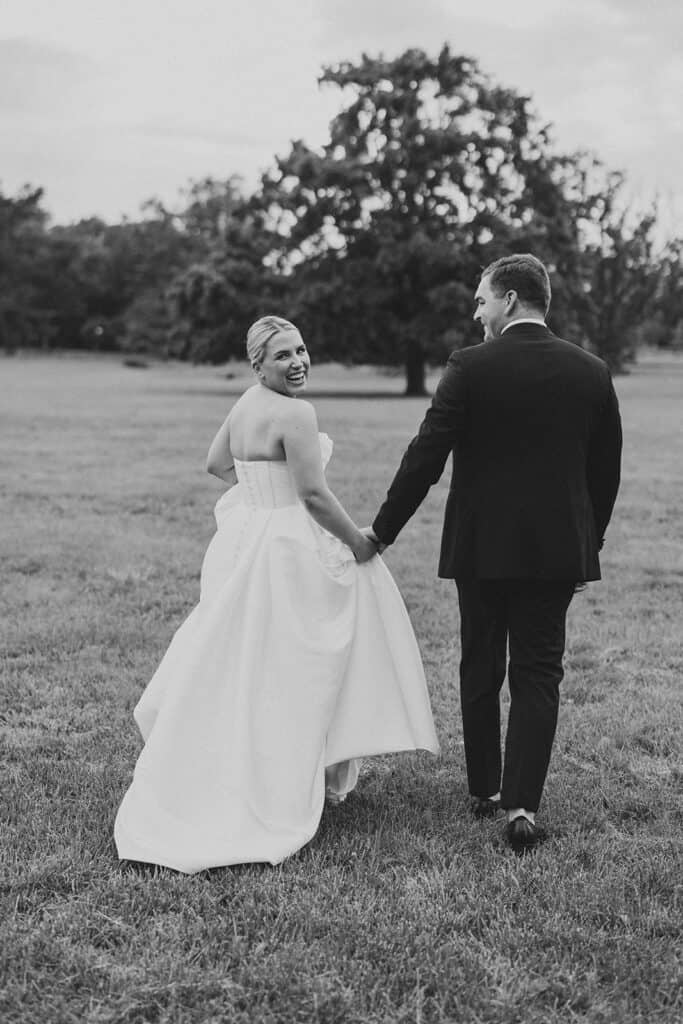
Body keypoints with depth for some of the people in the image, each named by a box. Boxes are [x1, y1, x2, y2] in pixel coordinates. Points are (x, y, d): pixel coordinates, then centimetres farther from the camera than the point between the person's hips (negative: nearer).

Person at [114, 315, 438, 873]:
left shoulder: (246, 403, 8)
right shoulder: (296, 413, -20)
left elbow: (217, 463, 22)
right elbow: (315, 496, -21)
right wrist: (359, 542, -9)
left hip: (245, 543, 9)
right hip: (291, 550, -9)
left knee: (239, 659, 18)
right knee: (289, 666, 5)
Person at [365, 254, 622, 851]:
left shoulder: (471, 367, -10)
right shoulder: (592, 372, 1)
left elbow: (426, 458, -10)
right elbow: (607, 472, 6)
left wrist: (382, 531, -1)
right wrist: (588, 542, 18)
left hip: (480, 548, -1)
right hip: (558, 550, 2)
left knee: (480, 671, 14)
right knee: (538, 674, 6)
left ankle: (484, 791, 26)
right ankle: (522, 805, -3)